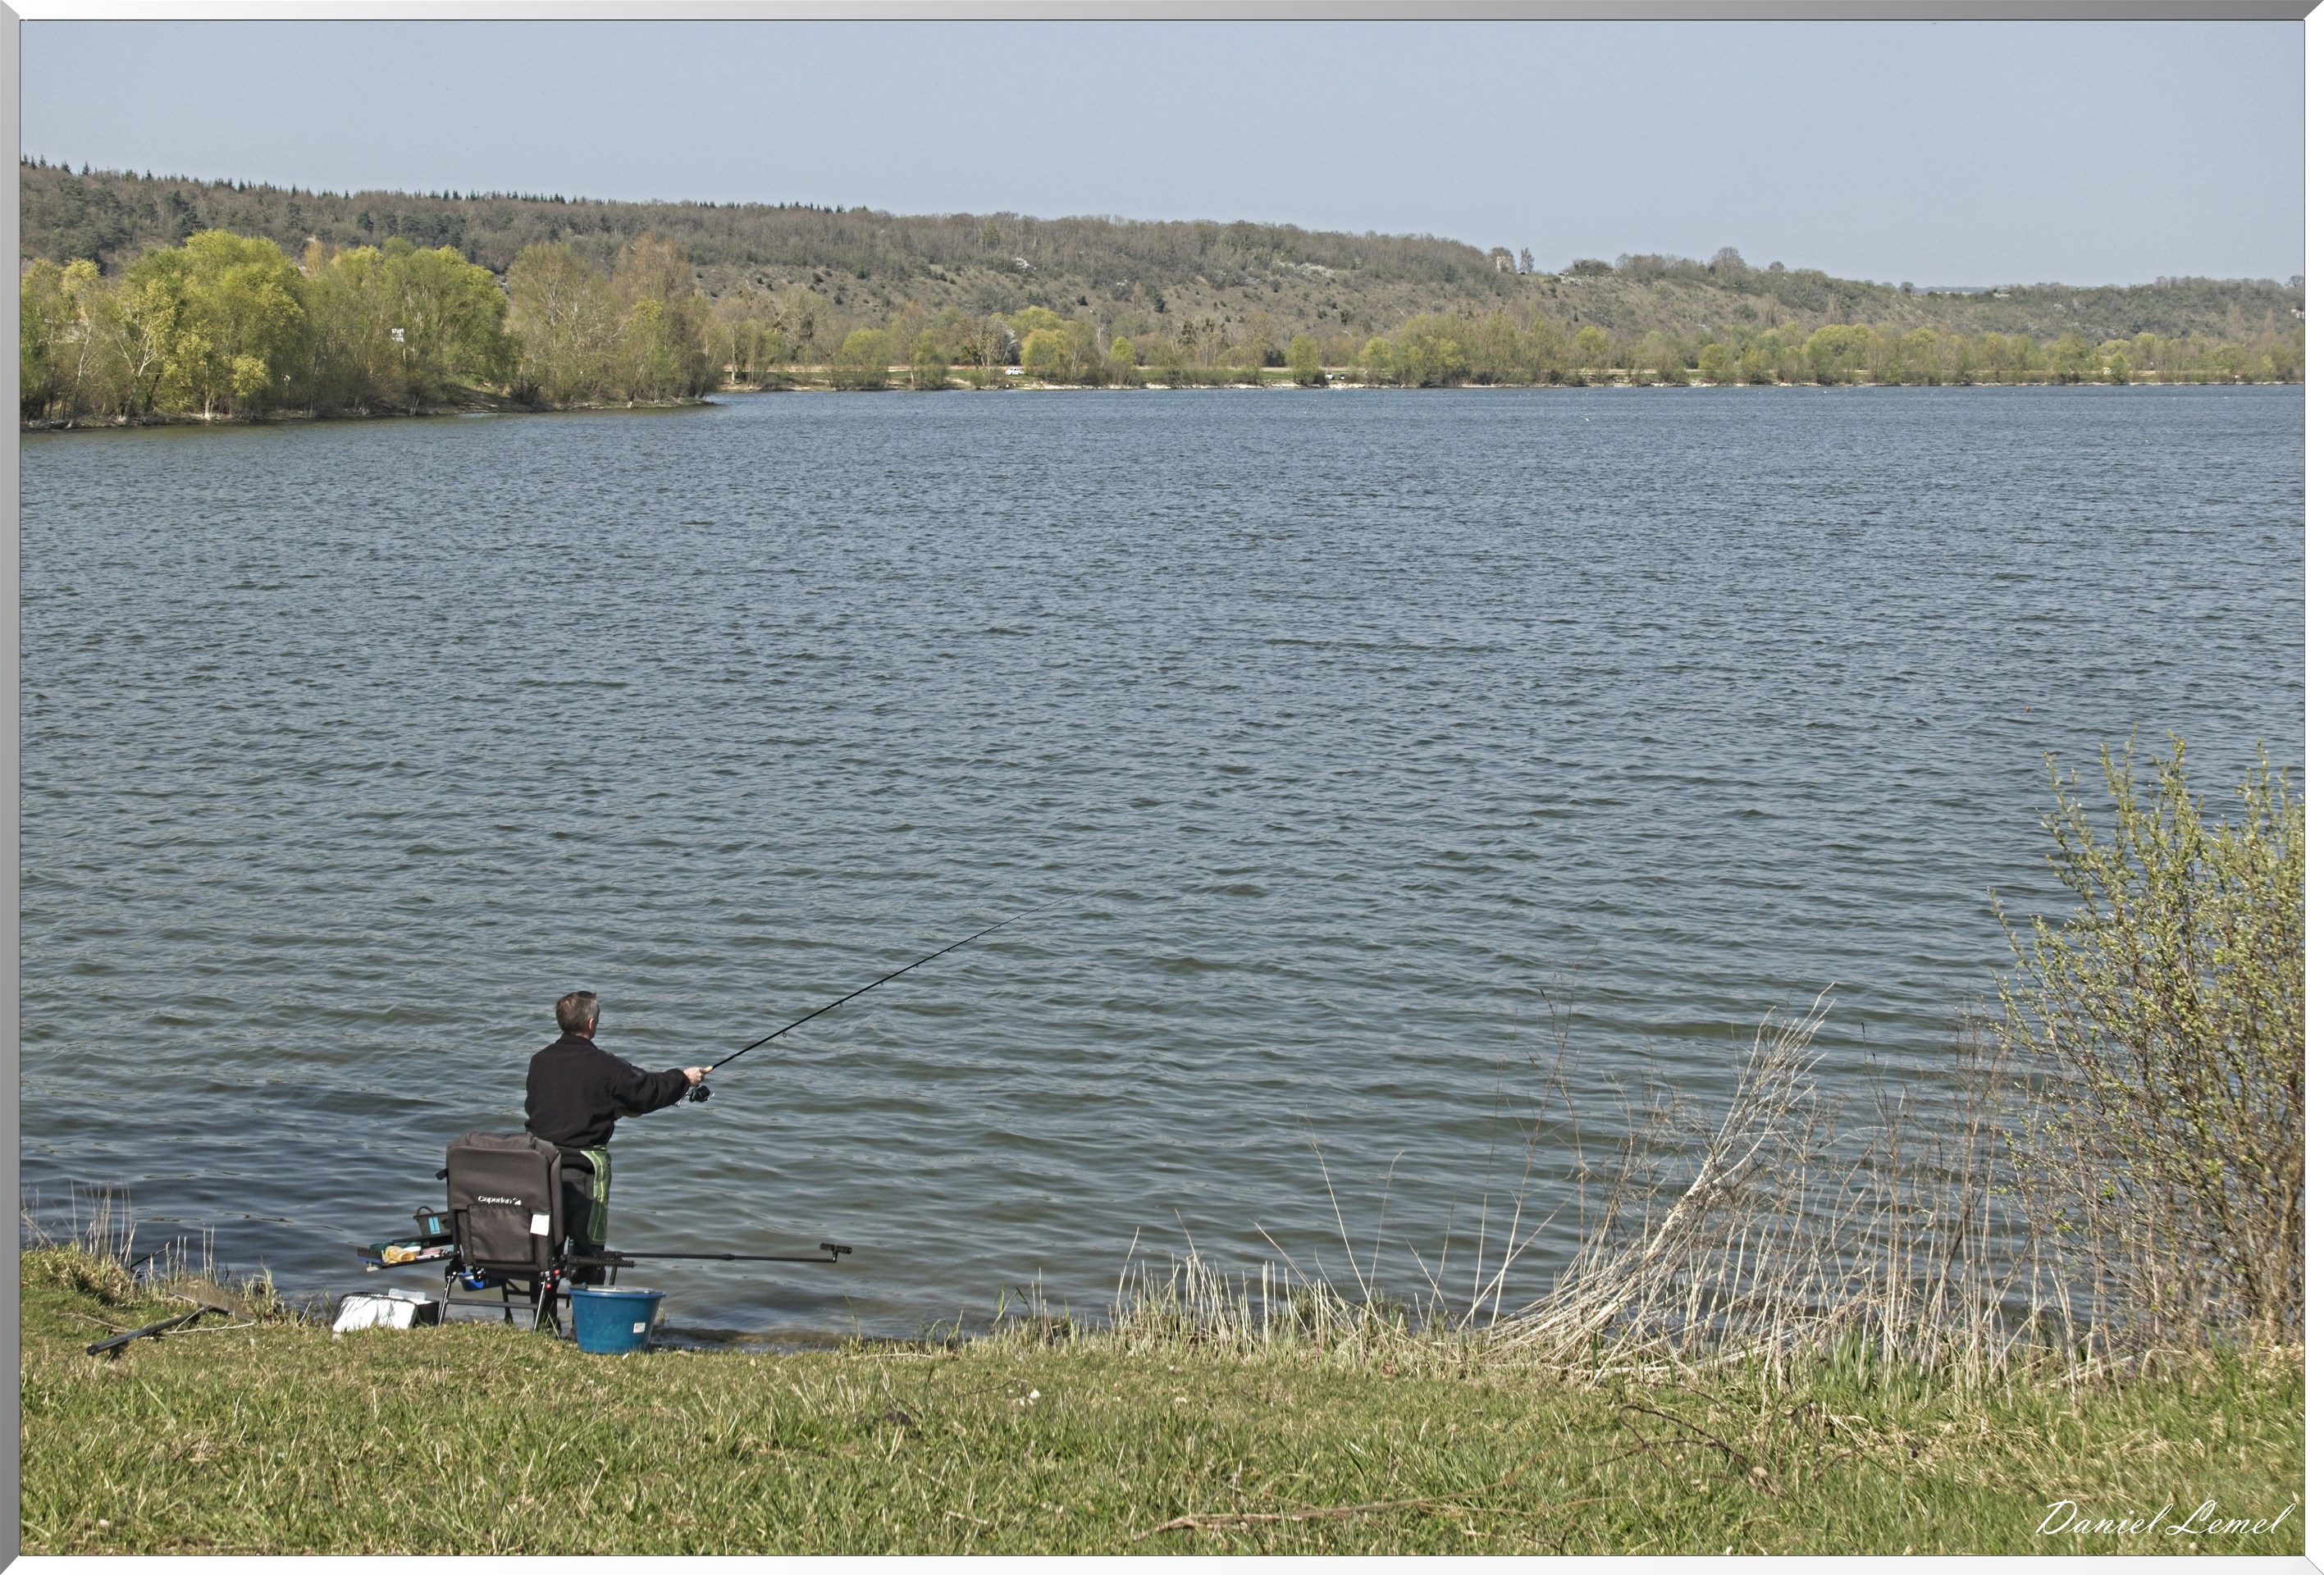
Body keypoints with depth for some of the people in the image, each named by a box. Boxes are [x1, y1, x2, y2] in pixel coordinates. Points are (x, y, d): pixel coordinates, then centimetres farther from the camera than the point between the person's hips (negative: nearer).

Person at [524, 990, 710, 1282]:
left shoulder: (539, 1062, 5)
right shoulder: (603, 1066, -12)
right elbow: (646, 1091, -2)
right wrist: (683, 1078, 17)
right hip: (583, 1167, -5)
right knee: (588, 1247, 4)